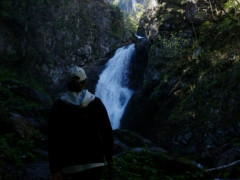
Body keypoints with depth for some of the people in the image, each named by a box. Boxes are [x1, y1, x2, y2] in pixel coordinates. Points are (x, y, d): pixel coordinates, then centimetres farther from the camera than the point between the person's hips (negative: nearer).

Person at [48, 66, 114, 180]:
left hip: (69, 165, 0)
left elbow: (53, 139, -9)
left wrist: (54, 170, -5)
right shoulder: (96, 103, -4)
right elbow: (107, 132, -1)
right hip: (94, 162, 1)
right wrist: (109, 155, 14)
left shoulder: (58, 106, -6)